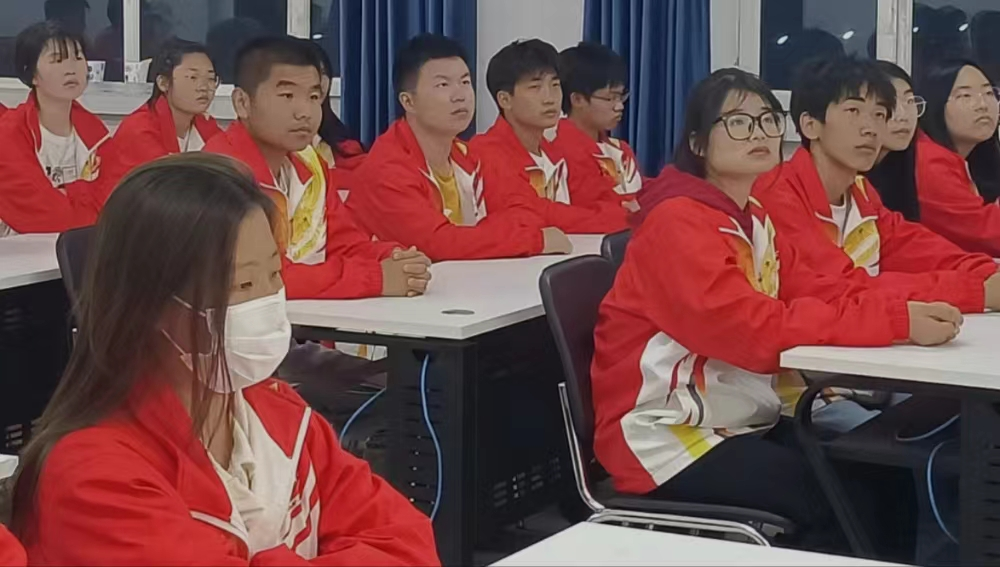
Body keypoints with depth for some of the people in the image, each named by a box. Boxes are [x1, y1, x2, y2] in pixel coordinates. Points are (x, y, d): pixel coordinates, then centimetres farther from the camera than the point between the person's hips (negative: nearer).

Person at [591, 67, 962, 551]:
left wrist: (905, 310, -16)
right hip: (666, 439, -9)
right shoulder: (680, 222, -18)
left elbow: (816, 291, 3)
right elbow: (755, 328, -28)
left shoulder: (753, 220, 13)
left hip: (741, 421, 9)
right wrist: (896, 322, -30)